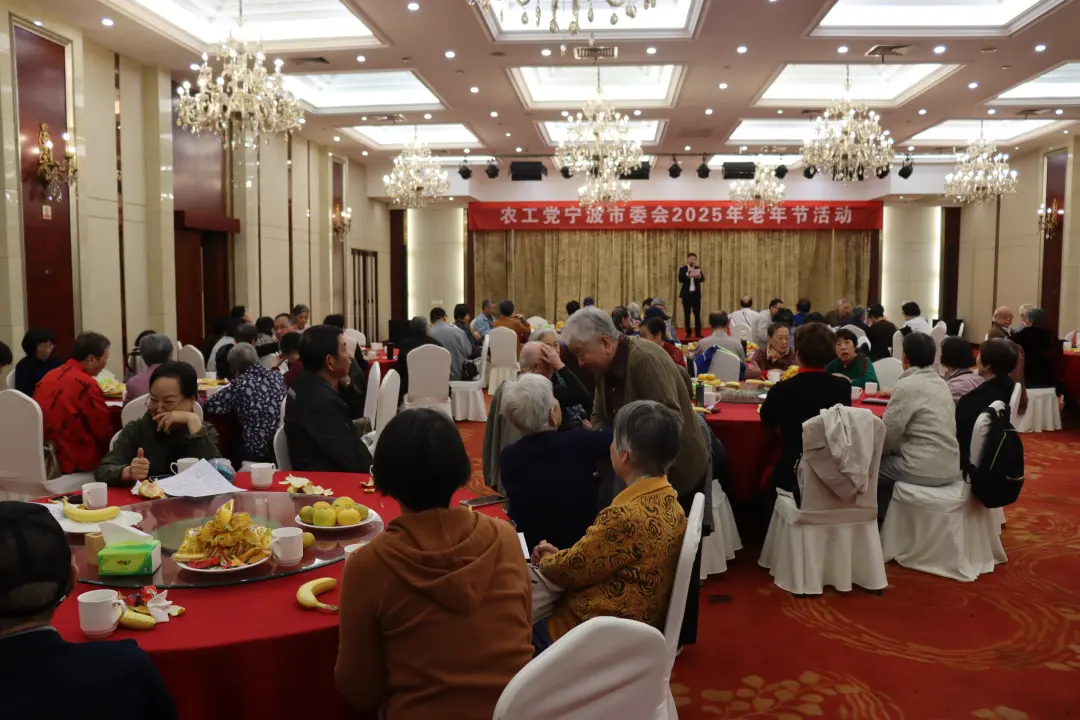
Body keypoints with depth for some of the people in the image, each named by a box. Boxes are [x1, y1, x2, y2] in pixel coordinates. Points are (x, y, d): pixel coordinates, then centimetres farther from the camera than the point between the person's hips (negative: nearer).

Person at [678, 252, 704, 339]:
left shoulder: (698, 269, 9)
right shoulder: (682, 269, 1)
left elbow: (703, 279, -4)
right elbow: (680, 279, -14)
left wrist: (699, 276, -27)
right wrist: (688, 275, -31)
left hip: (696, 294, 2)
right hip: (686, 294, -2)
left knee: (697, 314, 0)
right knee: (687, 314, 1)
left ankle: (698, 333, 3)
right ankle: (688, 333, 5)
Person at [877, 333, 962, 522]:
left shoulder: (907, 385, -14)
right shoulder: (941, 383, 11)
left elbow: (888, 433, -11)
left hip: (925, 470, -8)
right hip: (950, 467, 8)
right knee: (888, 460, 25)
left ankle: (881, 523, 24)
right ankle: (886, 522, 29)